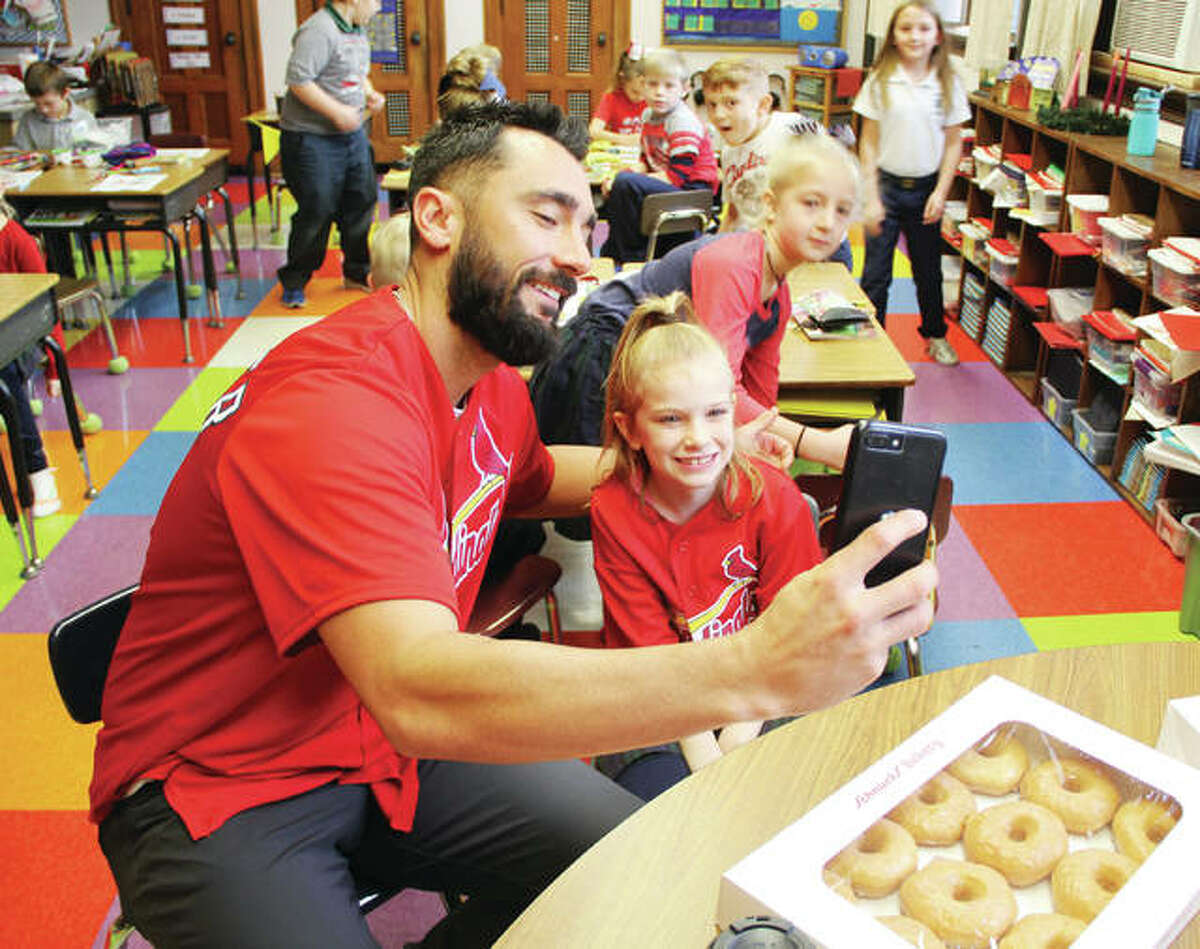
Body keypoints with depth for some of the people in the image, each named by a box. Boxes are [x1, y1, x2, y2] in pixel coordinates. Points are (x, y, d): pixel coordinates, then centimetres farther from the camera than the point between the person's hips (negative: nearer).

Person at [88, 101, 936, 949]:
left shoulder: (491, 383, -1)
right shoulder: (330, 401, -30)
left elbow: (535, 479, 23)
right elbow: (418, 692, -42)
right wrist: (755, 671, -49)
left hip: (389, 746, 8)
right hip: (215, 793, -7)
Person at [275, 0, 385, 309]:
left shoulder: (357, 31, 12)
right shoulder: (318, 31, -19)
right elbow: (298, 80, -25)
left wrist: (369, 93, 6)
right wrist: (337, 112, -24)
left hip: (352, 135, 9)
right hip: (312, 139, -9)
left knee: (362, 203, 12)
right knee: (316, 213, -5)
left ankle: (358, 273, 28)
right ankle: (294, 283, 11)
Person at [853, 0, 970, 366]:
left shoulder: (947, 84, -1)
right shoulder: (880, 82, -6)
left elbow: (953, 143, 3)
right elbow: (869, 143, -5)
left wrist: (941, 192, -6)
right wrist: (871, 198, -9)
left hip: (926, 188, 2)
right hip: (887, 185, -2)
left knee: (929, 269, 15)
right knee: (876, 273, 1)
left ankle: (934, 334, 34)